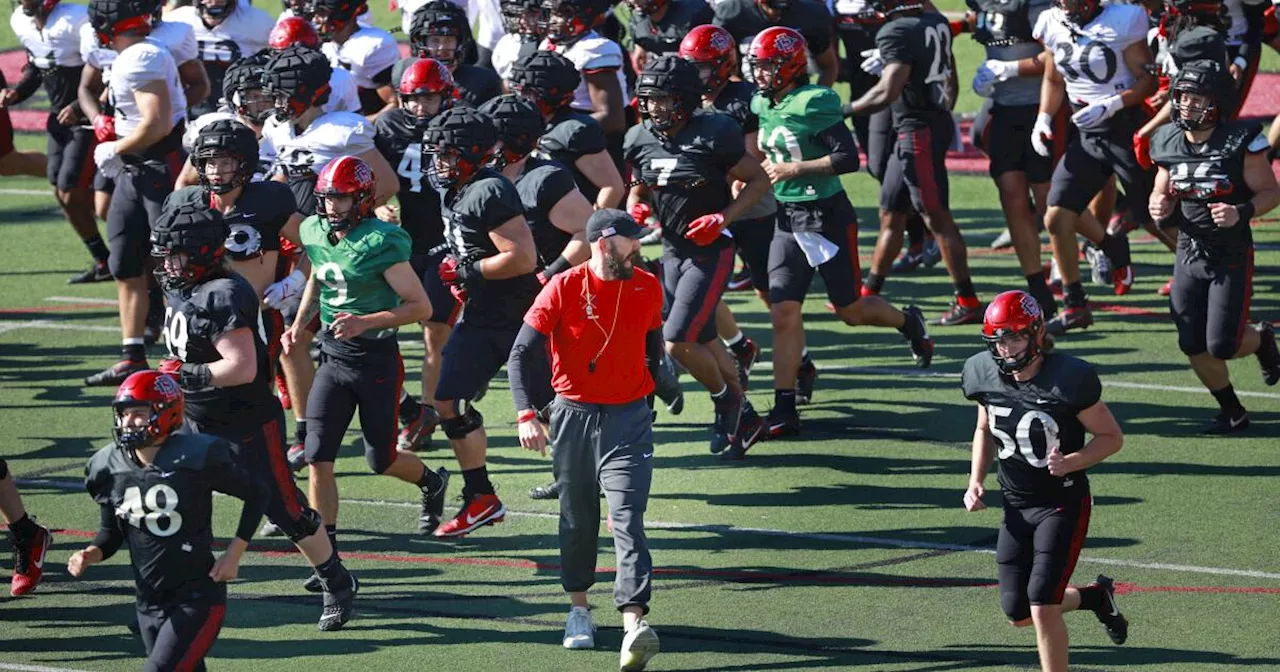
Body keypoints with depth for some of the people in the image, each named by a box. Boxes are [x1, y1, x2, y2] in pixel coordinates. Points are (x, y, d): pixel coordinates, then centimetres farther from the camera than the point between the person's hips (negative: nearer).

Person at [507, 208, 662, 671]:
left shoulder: (648, 288, -1)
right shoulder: (564, 289, -11)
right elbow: (521, 354, -11)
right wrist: (525, 415, -21)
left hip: (629, 419, 0)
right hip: (573, 418, 0)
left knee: (627, 519, -14)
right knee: (578, 519, 14)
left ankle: (634, 623, -25)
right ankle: (578, 607, 35)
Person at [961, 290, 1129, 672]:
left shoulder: (1067, 379, -21)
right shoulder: (985, 375, -4)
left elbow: (1111, 437, -11)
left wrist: (1071, 462, -28)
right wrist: (975, 482, 2)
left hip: (1063, 503, -6)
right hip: (1016, 506, 6)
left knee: (1043, 608, -15)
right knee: (1018, 613, 9)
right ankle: (1095, 597, 36)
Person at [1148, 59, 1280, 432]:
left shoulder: (1240, 141, -15)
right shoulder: (1169, 143, 0)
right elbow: (1161, 192, 12)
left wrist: (1241, 213, -27)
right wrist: (1159, 206, -11)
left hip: (1232, 256, -5)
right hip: (1189, 254, 5)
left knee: (1222, 346, -8)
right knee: (1194, 346, 3)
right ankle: (1232, 411, 24)